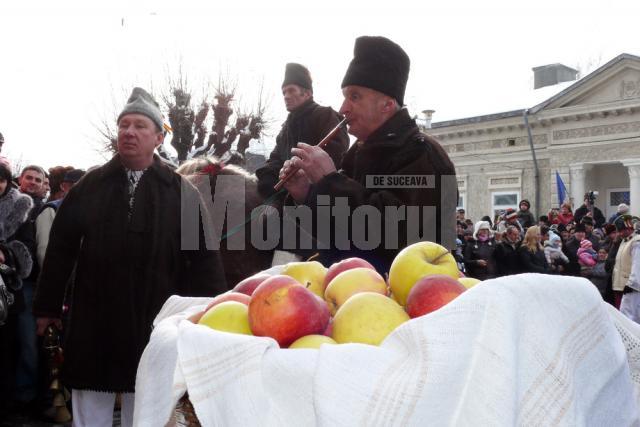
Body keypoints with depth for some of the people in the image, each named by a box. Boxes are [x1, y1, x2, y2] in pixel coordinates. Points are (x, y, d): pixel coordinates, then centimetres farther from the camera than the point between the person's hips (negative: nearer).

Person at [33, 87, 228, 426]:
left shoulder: (182, 192, 0)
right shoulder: (89, 186, 6)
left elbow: (204, 258, -2)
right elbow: (60, 248, 8)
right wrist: (47, 306, 9)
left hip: (154, 325, -1)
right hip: (93, 322, 2)